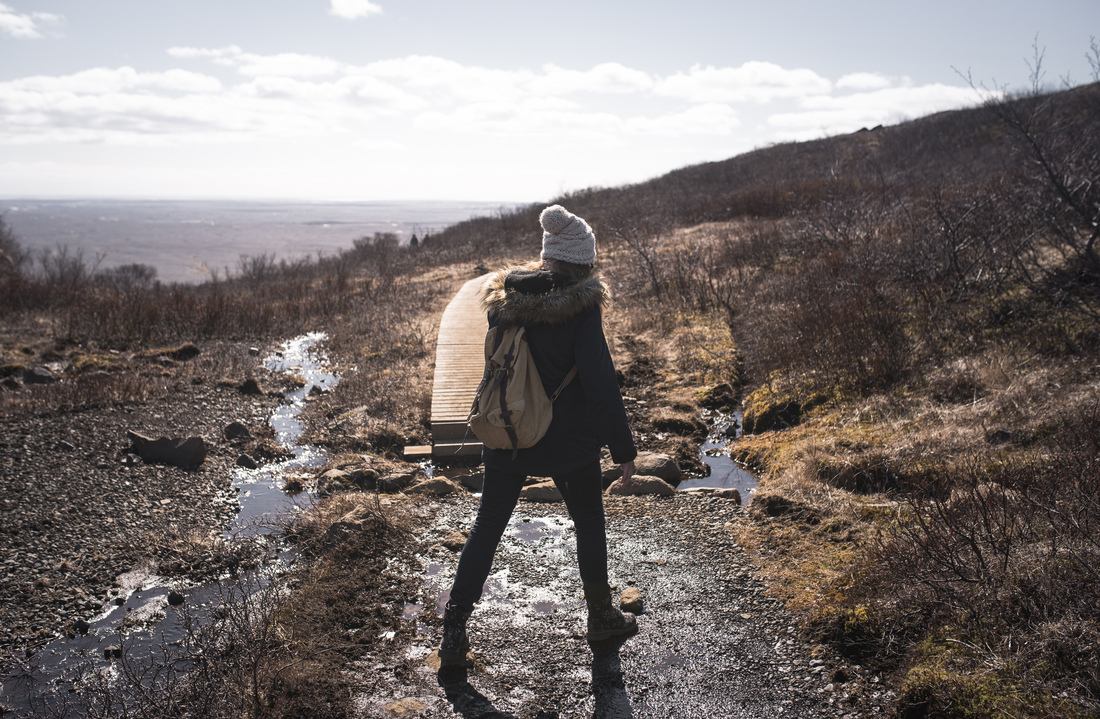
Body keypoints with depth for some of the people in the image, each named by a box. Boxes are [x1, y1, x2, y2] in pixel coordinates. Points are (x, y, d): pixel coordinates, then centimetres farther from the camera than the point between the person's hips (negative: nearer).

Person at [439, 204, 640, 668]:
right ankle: (601, 616, 34)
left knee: (487, 528, 13)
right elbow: (601, 382, -17)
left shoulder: (502, 299, -2)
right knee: (588, 524, 19)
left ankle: (453, 632, 12)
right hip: (568, 440, -3)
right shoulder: (581, 307, -17)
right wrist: (623, 448, -10)